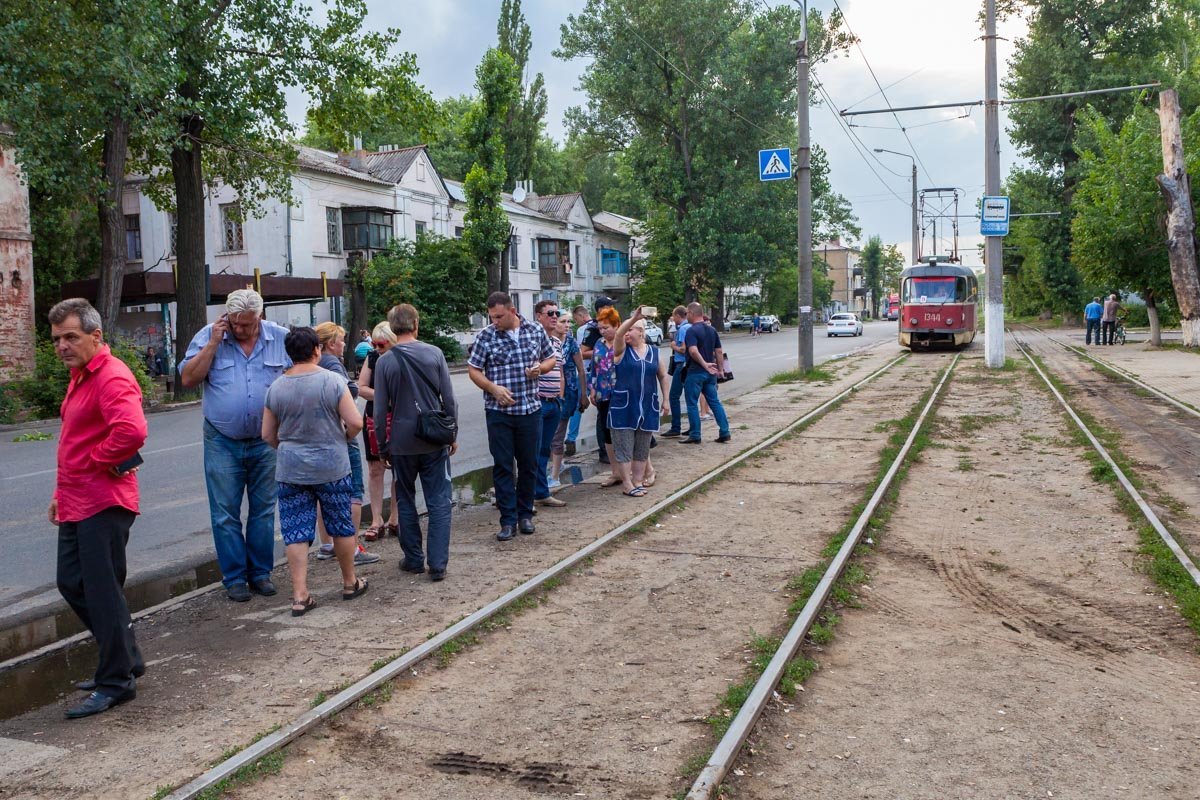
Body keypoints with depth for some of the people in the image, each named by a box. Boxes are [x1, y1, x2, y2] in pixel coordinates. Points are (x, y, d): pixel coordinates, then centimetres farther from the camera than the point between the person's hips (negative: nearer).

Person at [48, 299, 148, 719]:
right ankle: (126, 659, 30)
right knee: (72, 584, 17)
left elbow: (132, 431, -36)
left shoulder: (112, 377, -18)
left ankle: (116, 681, 11)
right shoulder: (81, 375, 16)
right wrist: (62, 490, 23)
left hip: (103, 505, -11)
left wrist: (96, 461, -20)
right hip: (76, 504, 11)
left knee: (102, 592, -2)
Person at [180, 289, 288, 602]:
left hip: (266, 442, 1)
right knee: (225, 515, 3)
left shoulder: (281, 339, -1)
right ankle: (235, 577, 14)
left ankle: (260, 572, 21)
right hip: (223, 443, -1)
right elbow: (188, 379, -8)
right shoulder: (208, 336, -3)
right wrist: (213, 344, -15)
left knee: (263, 511, 9)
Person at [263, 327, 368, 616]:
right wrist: (344, 437, 7)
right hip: (332, 467, -2)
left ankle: (300, 596, 4)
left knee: (296, 533, 6)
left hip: (290, 470, 2)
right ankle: (350, 583, 27)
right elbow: (355, 422, -13)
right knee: (342, 526, 13)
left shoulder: (276, 388, -1)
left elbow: (268, 435, 4)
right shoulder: (333, 381, -11)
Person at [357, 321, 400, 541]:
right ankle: (377, 521, 9)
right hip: (374, 420, 3)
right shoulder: (372, 358, 3)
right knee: (375, 470, 4)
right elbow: (361, 388, 1)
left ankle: (394, 520, 17)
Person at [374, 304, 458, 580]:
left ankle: (414, 559, 21)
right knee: (439, 503, 4)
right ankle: (438, 564, 2)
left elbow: (381, 410, -3)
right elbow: (449, 399, -2)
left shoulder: (385, 362, -5)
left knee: (406, 502, 15)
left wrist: (383, 447, 8)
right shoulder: (434, 354, -4)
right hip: (435, 441, 0)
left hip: (402, 443, 0)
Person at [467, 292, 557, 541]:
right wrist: (493, 388, -16)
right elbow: (473, 370, 0)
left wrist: (541, 367, -8)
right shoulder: (486, 336, -3)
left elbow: (550, 359, 15)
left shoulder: (536, 331, 3)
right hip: (498, 411, -2)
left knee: (529, 464, 9)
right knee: (502, 465, 0)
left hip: (530, 409, 2)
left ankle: (525, 514, 24)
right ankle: (508, 520, 7)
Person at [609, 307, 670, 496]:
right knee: (624, 446, -1)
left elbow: (662, 376, 16)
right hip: (624, 407, -3)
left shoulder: (654, 352, 8)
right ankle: (627, 484, 5)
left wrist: (665, 399, 11)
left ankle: (638, 481, 20)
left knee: (642, 447, 10)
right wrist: (633, 318, -35)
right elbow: (618, 334, -22)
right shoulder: (622, 350, -1)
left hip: (647, 408, 3)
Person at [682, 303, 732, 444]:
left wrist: (704, 364, -22)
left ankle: (695, 436, 5)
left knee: (692, 404, 2)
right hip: (710, 373, 7)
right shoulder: (712, 330, 10)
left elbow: (693, 351, -28)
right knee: (715, 401, 11)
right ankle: (725, 432, 7)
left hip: (695, 372, -7)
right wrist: (721, 369, 15)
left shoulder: (692, 330, -14)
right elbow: (719, 351, 11)